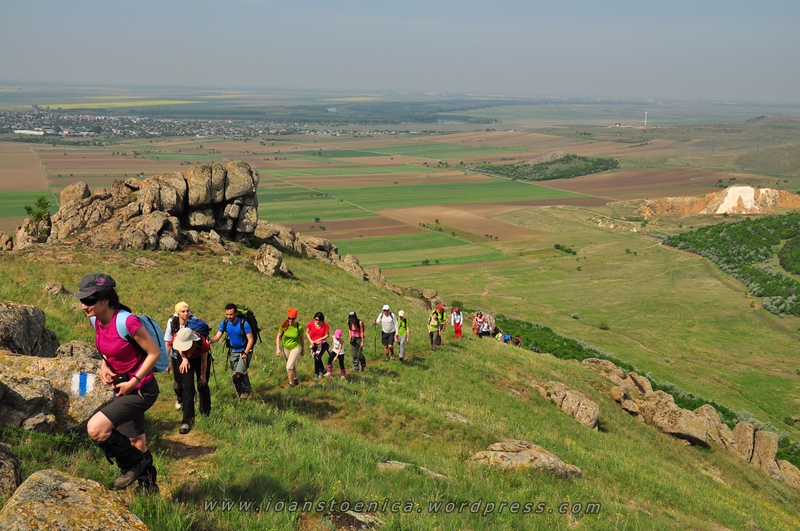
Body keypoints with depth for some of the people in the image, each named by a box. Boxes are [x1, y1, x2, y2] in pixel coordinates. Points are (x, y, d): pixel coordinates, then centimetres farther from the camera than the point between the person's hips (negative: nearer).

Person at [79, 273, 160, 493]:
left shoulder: (127, 321, -26)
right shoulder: (96, 320, -2)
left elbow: (154, 353, -20)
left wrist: (133, 382, -20)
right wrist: (104, 365, -2)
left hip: (141, 390, -8)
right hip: (122, 387, 8)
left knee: (95, 428, -22)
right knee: (135, 443, 20)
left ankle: (131, 465, 3)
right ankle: (148, 485, 41)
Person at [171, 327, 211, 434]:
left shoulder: (202, 343, -39)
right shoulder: (177, 339, -37)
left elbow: (204, 361, -21)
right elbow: (179, 348, -10)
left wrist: (203, 376, -8)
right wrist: (184, 358, -29)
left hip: (200, 358, -1)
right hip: (186, 359, 1)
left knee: (202, 385, 5)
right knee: (188, 386, -10)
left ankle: (206, 412, 32)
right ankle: (187, 420, -9)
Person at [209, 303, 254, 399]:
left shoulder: (243, 323, -23)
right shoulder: (224, 323, -9)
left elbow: (251, 339, -18)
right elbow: (218, 336, -10)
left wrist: (245, 353, -29)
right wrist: (210, 340, -33)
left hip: (245, 350, -5)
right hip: (233, 351, 5)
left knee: (239, 373, -17)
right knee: (235, 374, 12)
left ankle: (246, 391, 6)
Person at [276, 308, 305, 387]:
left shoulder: (299, 327, -19)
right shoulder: (284, 325, -16)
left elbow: (302, 338, -3)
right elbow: (278, 337, -7)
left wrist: (303, 349, 8)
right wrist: (278, 349, -12)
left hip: (296, 347, -3)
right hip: (286, 348, 3)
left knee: (289, 367, -15)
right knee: (293, 365, 22)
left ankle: (291, 384, 1)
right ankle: (295, 380, 45)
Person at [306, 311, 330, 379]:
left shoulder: (325, 325, -17)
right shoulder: (311, 324, -14)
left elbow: (327, 335, -8)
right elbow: (307, 332, -1)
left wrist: (319, 339, -20)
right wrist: (310, 340, -15)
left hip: (322, 343, -3)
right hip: (313, 344, 3)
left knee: (317, 357, -15)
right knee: (316, 358, 12)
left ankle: (316, 373, -2)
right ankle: (322, 370, 36)